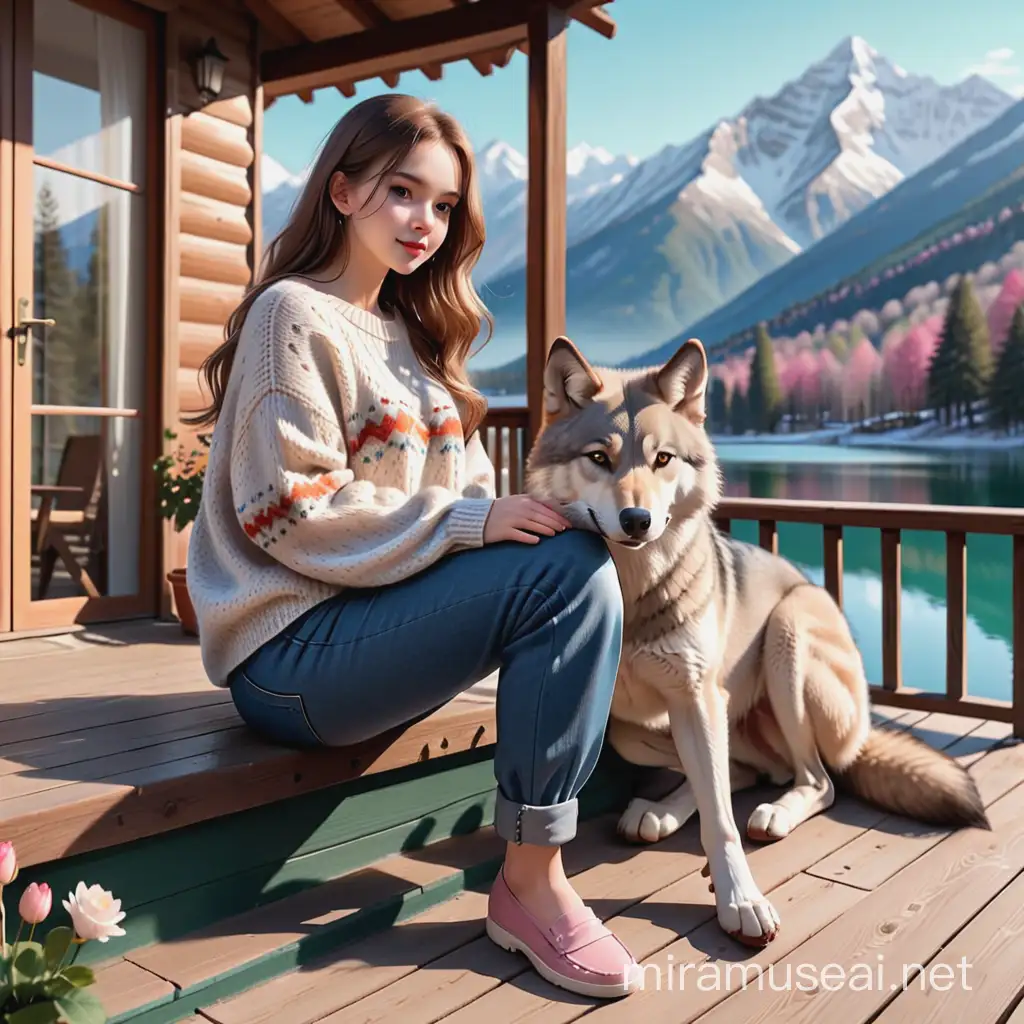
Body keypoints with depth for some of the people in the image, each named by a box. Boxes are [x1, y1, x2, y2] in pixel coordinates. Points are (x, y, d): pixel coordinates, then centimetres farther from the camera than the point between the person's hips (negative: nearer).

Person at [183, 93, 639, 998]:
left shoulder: (408, 332, 19)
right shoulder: (295, 316, -6)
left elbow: (464, 487, 15)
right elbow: (289, 514, -16)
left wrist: (515, 515, -7)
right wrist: (470, 521, -20)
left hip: (382, 626, 8)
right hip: (293, 648, -8)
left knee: (581, 551, -12)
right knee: (569, 569, -23)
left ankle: (536, 870, -11)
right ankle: (530, 884, -14)